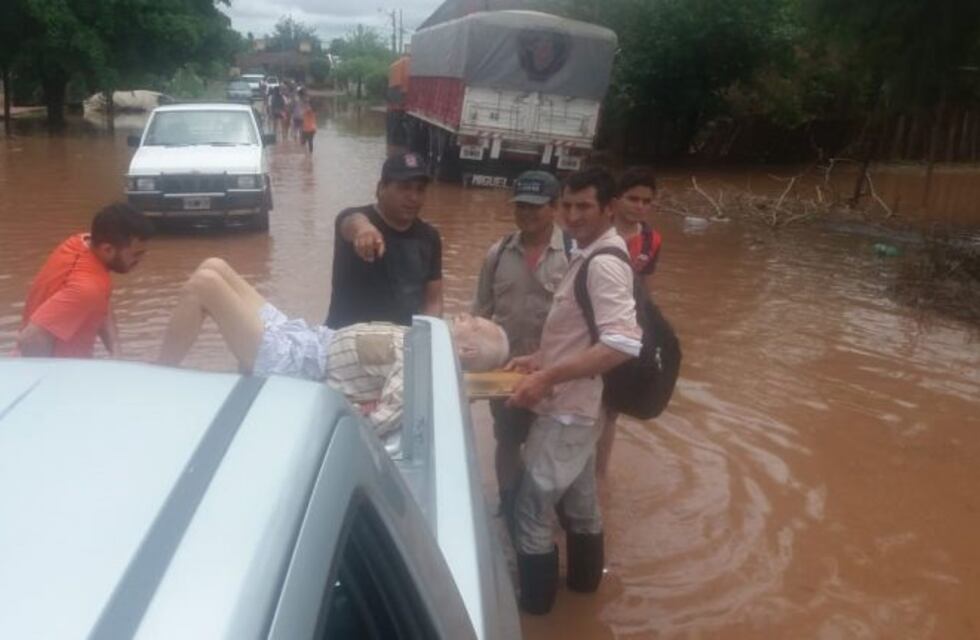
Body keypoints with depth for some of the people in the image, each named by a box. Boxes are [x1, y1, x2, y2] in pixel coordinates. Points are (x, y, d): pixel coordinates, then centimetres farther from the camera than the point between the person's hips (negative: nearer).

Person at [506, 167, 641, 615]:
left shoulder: (604, 263, -22)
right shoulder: (589, 255, 9)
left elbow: (624, 344, -32)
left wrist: (547, 377, -31)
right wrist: (540, 359, 4)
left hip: (567, 408, -10)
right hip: (575, 404, 10)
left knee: (532, 509, 2)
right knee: (578, 499, 24)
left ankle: (533, 602, 19)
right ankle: (583, 578, 42)